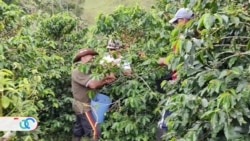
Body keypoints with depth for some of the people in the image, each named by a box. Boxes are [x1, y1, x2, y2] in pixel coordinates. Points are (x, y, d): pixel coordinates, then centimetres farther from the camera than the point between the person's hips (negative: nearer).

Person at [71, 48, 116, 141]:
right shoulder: (78, 71, -18)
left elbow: (95, 84, 2)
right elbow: (93, 85, -29)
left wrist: (105, 81, -17)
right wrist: (106, 79, -18)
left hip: (82, 106, 10)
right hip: (83, 106, -10)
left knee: (78, 131, 17)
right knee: (94, 131, -12)